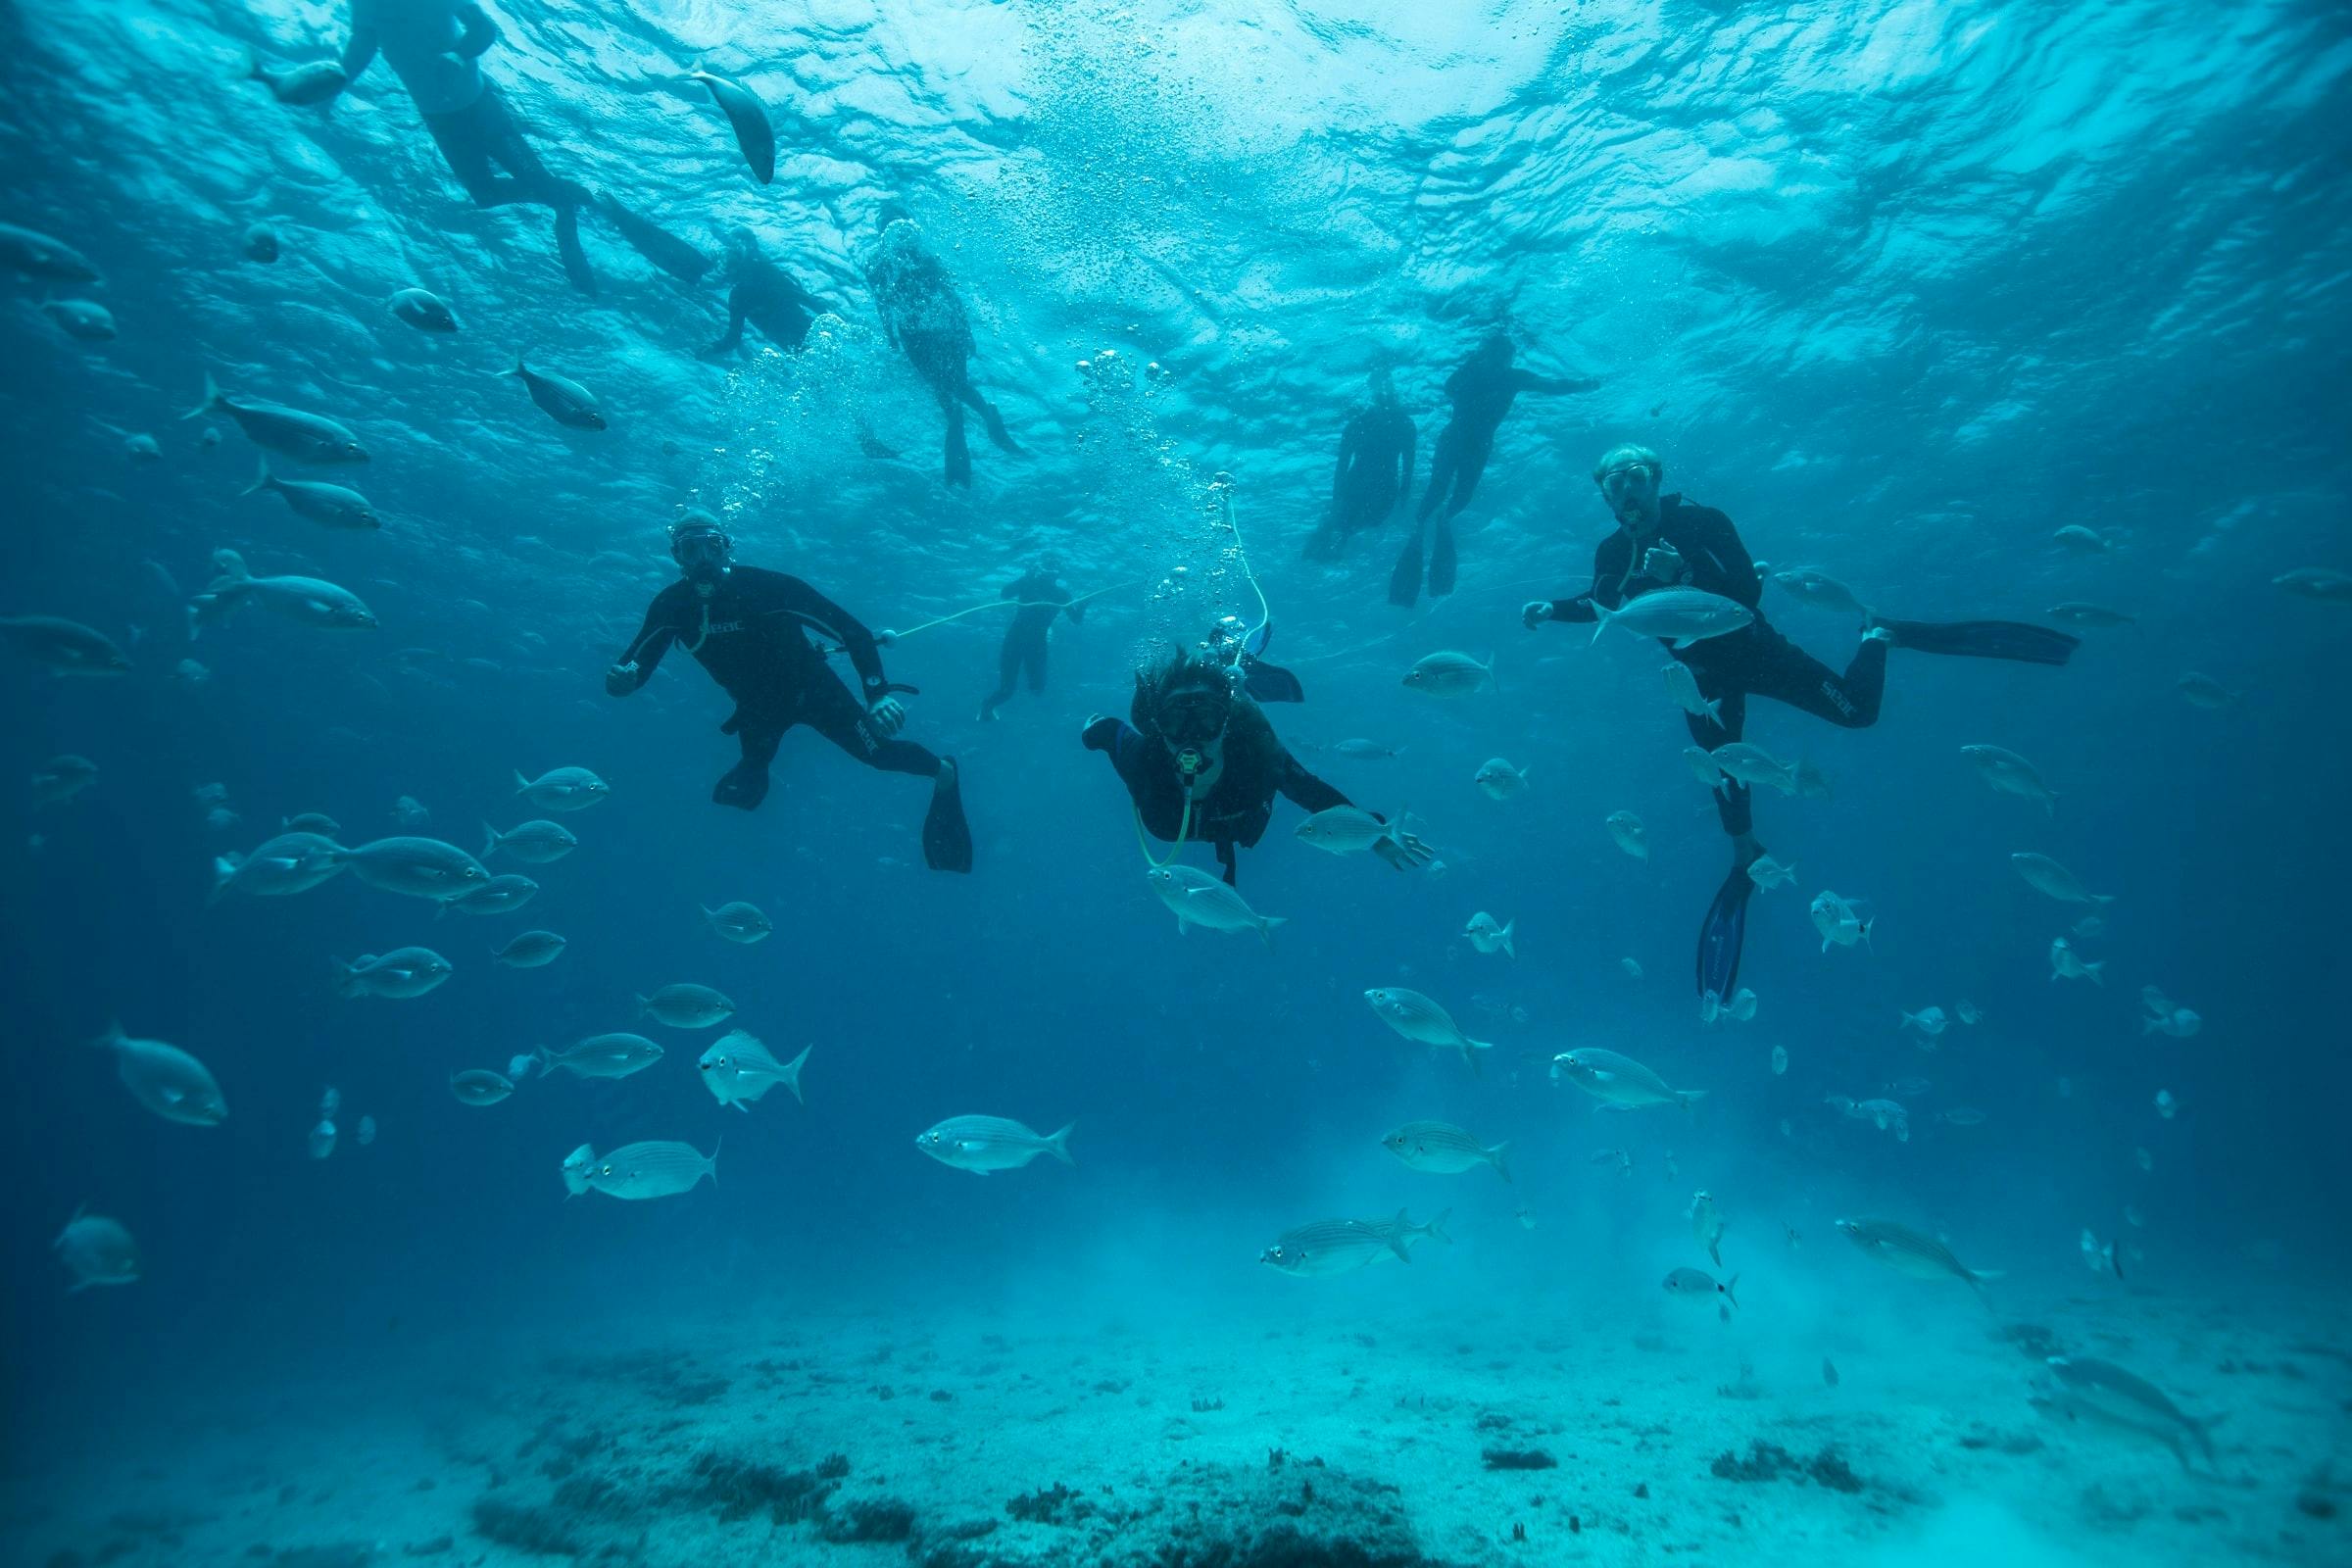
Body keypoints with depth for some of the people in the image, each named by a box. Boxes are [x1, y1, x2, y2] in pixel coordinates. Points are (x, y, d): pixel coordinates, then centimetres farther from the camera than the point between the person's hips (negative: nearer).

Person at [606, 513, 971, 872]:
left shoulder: (763, 585, -30)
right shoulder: (672, 606, -18)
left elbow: (852, 631, -31)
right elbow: (634, 663, -11)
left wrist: (880, 692, -43)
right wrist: (622, 678, -38)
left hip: (811, 689, -4)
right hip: (758, 705, 4)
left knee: (879, 753, -10)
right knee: (743, 791, 5)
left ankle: (944, 773, 21)